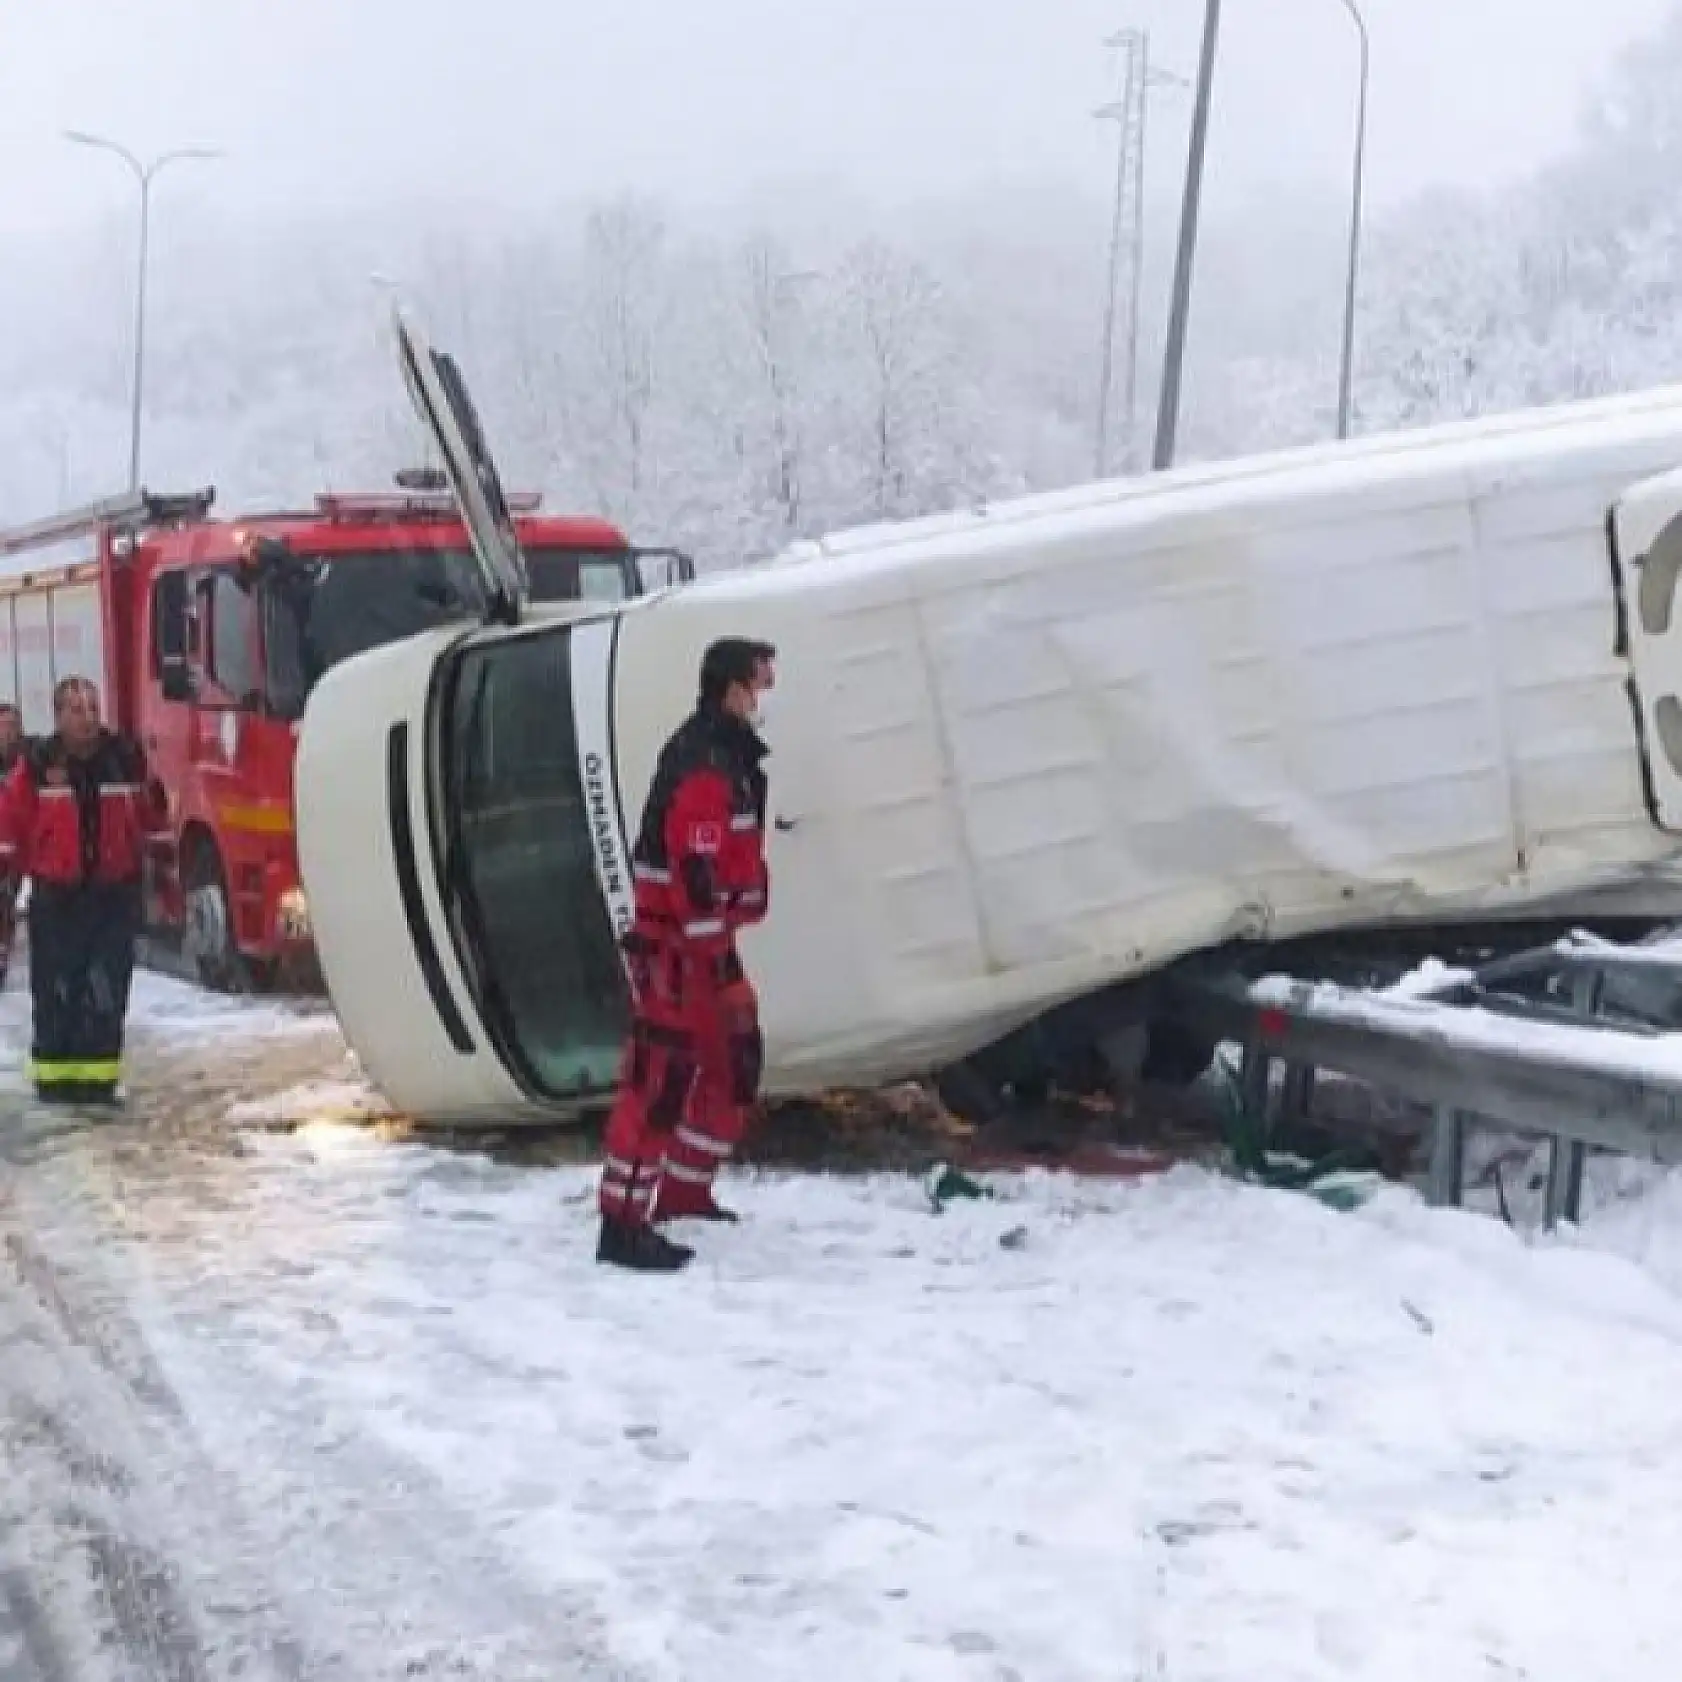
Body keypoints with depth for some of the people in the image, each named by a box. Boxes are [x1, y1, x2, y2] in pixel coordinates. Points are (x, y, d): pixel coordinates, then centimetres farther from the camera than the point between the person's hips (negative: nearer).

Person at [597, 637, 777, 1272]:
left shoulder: (730, 753, 12)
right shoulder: (702, 766, -21)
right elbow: (697, 876, -26)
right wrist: (711, 965, -25)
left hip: (705, 940, 10)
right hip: (675, 947, -10)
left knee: (734, 1063, 17)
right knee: (662, 1078, -11)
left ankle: (684, 1192, 28)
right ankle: (623, 1224, -10)